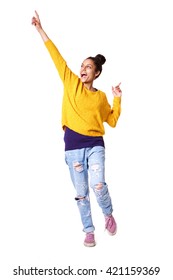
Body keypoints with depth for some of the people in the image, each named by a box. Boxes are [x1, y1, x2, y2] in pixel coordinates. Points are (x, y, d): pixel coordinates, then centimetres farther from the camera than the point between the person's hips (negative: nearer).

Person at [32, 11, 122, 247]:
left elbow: (112, 121, 14)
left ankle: (109, 214, 12)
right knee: (81, 192, 5)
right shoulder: (71, 84, 6)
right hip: (73, 146, 1)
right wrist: (41, 30, 0)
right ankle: (89, 231, 19)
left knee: (98, 185, -18)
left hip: (95, 145, 0)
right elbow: (58, 59, 2)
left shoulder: (101, 96, 9)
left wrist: (118, 99, 3)